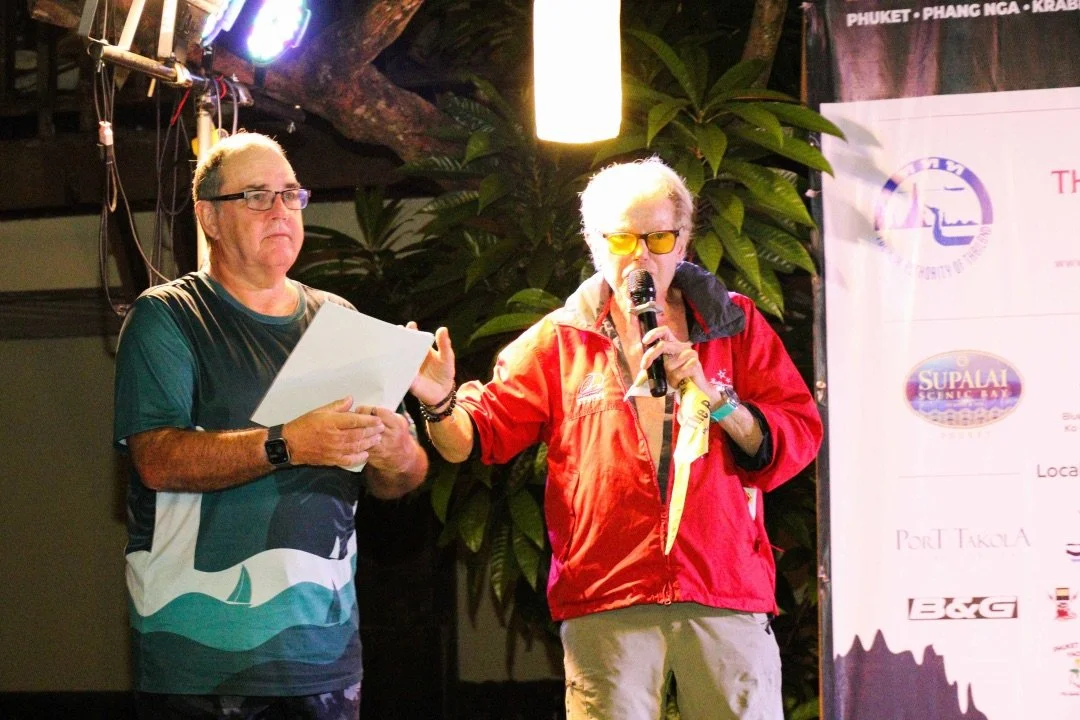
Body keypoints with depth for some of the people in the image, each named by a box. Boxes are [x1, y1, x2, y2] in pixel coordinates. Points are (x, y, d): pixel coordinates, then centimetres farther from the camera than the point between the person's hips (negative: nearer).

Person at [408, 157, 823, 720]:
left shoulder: (736, 326, 12)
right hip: (605, 607, 0)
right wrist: (439, 404, -14)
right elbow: (481, 433, 7)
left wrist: (712, 397, -10)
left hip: (728, 596, 0)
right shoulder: (558, 341, 12)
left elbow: (799, 436, 4)